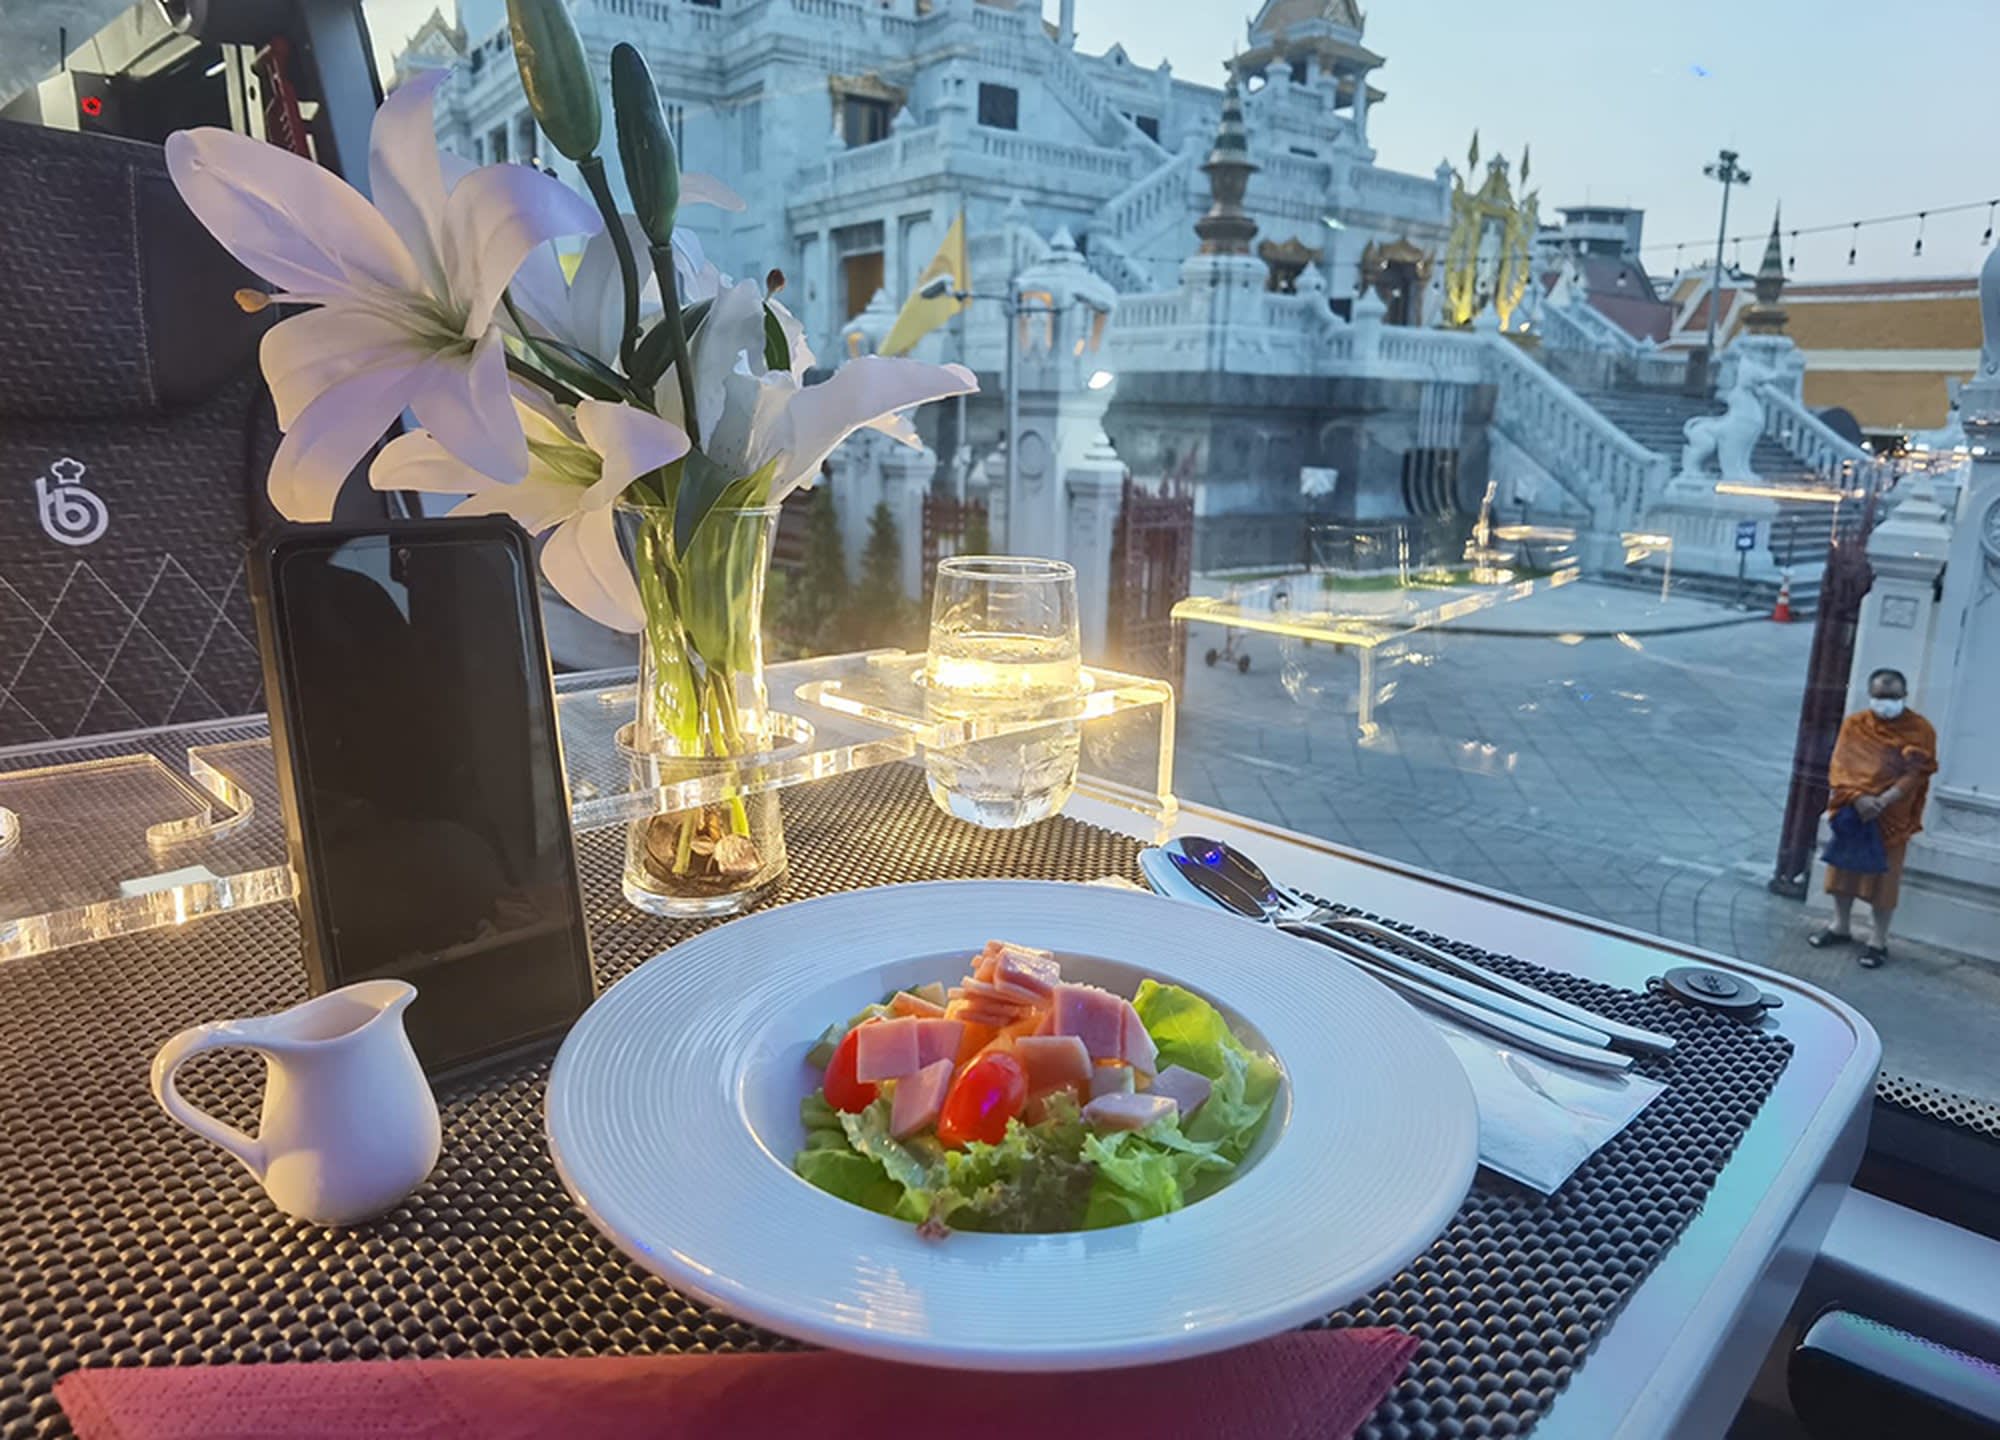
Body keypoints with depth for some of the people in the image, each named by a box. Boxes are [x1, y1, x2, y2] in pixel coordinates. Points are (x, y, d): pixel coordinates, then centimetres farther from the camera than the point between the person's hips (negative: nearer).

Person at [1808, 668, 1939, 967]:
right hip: (1851, 810, 3)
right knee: (1843, 869, 12)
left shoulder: (1920, 729, -5)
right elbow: (1840, 765, -5)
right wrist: (1857, 797, -21)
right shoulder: (1854, 724, 2)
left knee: (1883, 878, 2)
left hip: (1892, 817, -3)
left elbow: (1914, 773, -12)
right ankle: (1841, 926, 29)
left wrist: (1882, 801, -24)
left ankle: (1878, 940, 13)